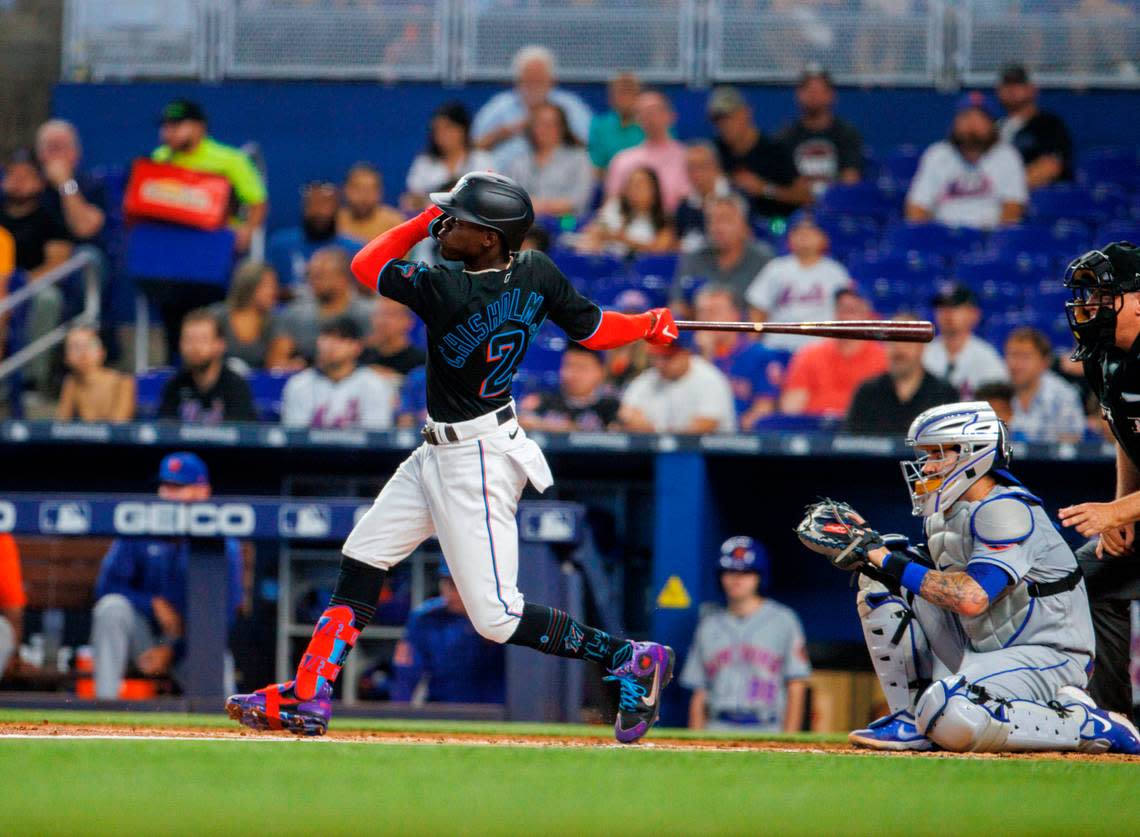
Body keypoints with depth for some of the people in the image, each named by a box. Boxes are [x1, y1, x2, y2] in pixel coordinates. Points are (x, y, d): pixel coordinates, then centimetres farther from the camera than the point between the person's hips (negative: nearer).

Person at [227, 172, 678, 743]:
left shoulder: (445, 293, -28)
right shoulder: (536, 276, -7)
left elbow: (365, 264, -13)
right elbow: (593, 330, 3)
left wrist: (423, 221, -4)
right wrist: (653, 324, 21)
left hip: (473, 461, -10)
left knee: (496, 618, -4)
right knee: (363, 556, 13)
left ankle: (629, 658, 2)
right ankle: (309, 698, 16)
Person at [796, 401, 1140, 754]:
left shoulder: (1004, 510, -19)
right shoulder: (947, 513, 9)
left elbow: (972, 598, -31)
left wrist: (888, 559, -25)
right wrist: (870, 553, -4)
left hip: (1048, 655, -9)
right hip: (982, 648, 9)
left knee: (948, 713, -36)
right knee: (879, 581, 4)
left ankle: (1092, 726, -16)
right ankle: (910, 721, 5)